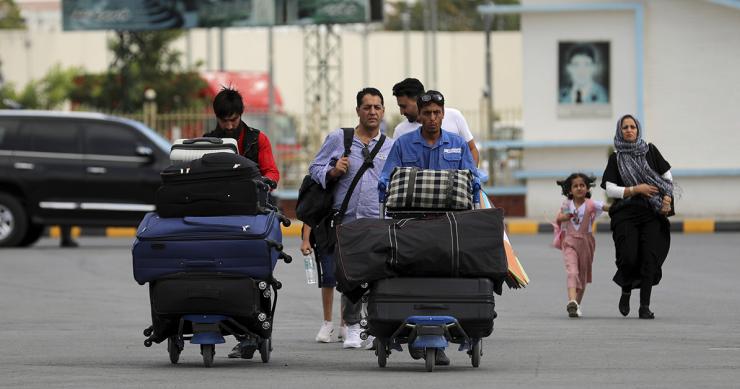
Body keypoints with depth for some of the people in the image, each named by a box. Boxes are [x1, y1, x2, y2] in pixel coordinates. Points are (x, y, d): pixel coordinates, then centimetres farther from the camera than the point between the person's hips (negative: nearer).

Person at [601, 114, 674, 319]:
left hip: (653, 213, 1)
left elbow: (667, 177, 14)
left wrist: (667, 199, -3)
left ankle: (645, 306, -8)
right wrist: (636, 190, -10)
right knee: (629, 258, -15)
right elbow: (610, 189, 0)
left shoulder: (650, 150, 10)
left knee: (650, 257, -11)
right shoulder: (616, 158, 7)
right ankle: (626, 291, 16)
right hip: (626, 214, -1)